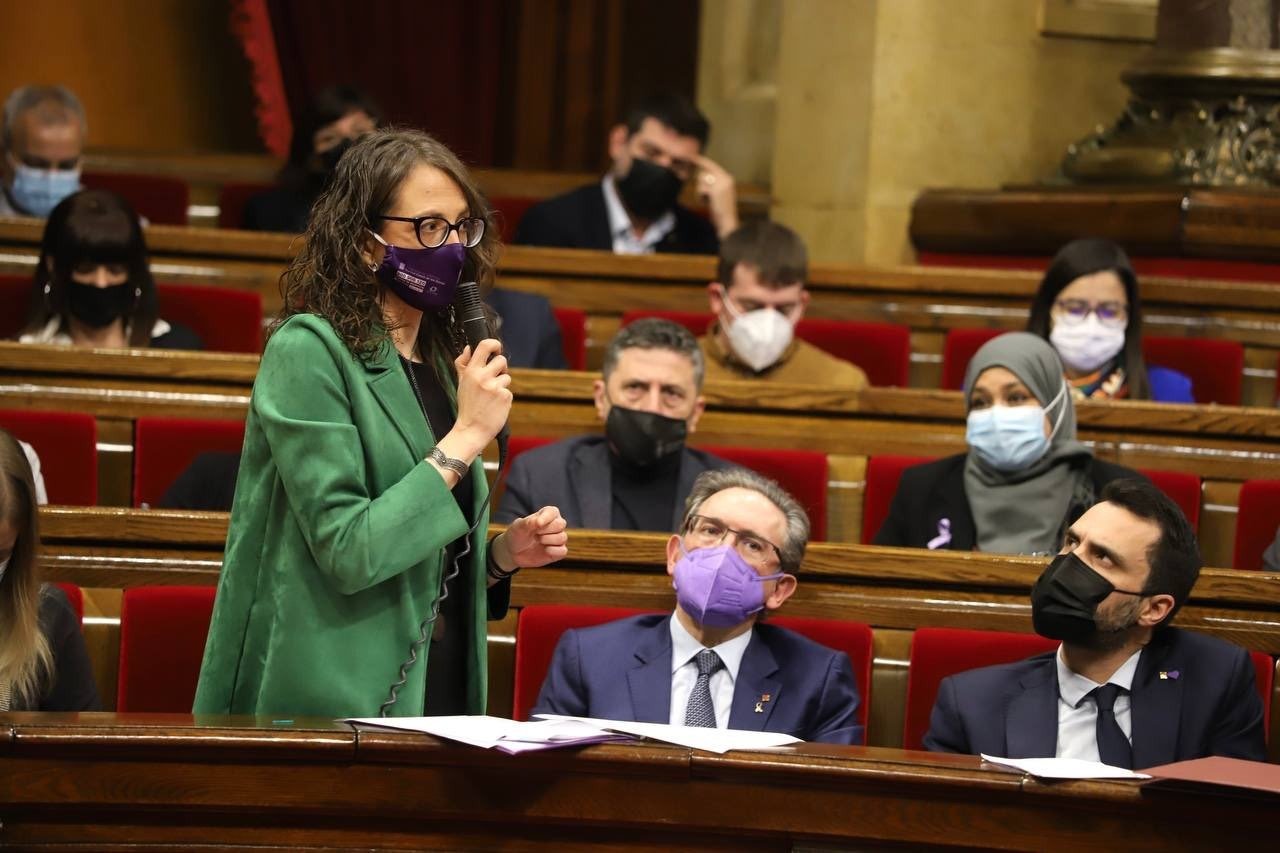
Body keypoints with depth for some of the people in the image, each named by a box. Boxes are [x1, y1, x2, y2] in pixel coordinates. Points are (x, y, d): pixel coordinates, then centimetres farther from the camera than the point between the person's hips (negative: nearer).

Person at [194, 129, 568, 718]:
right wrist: (466, 438, -16)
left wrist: (504, 554, 1)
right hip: (335, 705, -7)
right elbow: (346, 552, -18)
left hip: (437, 696, 7)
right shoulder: (307, 350, -11)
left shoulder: (439, 364, 12)